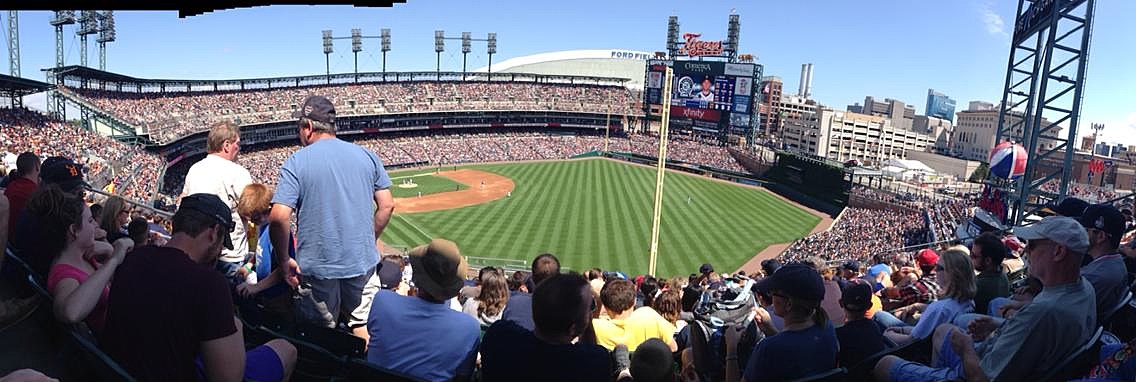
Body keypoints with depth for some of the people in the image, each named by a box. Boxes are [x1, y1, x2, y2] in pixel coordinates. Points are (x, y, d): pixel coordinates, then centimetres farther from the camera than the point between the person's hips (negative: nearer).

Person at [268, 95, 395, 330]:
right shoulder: (367, 156, 2)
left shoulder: (296, 162, -7)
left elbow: (279, 218, -16)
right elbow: (387, 206, 3)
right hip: (363, 263, 3)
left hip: (318, 268, -2)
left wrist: (284, 261, -4)